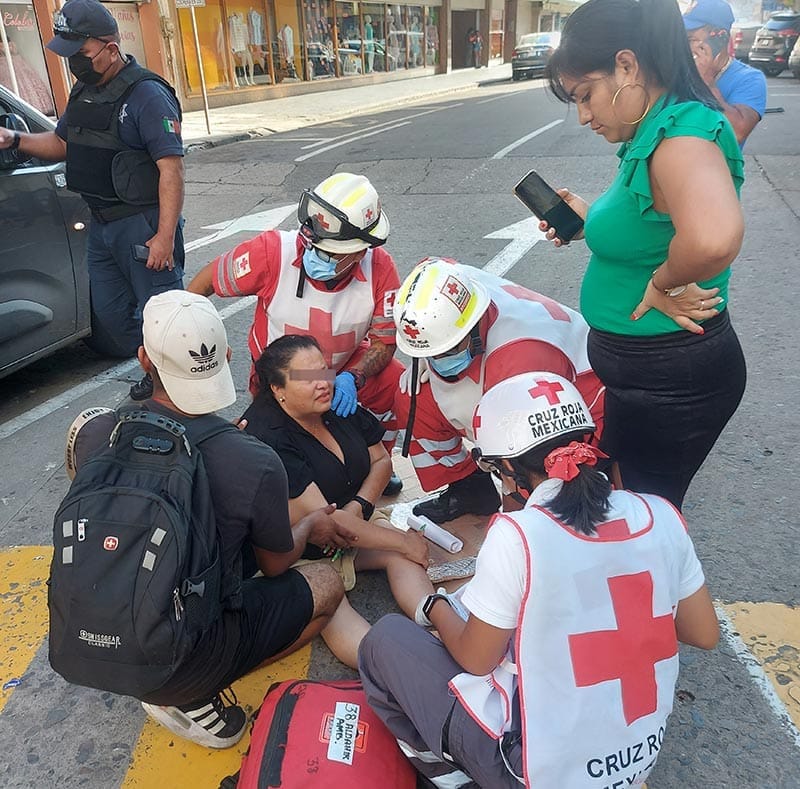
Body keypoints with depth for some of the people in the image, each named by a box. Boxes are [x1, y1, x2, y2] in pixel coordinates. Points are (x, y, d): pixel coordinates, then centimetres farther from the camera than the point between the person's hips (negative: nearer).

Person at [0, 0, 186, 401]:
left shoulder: (146, 94, -14)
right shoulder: (84, 92, 13)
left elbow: (171, 169, -21)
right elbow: (59, 143, 26)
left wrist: (165, 237, -25)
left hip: (142, 224, -9)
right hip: (100, 224, 10)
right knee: (109, 317, 14)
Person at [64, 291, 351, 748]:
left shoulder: (94, 433, -14)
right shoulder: (256, 464, -25)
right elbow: (276, 564, -5)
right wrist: (311, 526, 18)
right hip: (188, 660, -3)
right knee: (328, 583, 15)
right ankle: (191, 697, 3)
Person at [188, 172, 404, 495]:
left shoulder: (380, 269, -26)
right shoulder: (272, 252, -32)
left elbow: (384, 341, -14)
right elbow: (203, 284, -16)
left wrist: (352, 378, -33)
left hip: (346, 366, 2)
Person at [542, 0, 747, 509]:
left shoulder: (683, 134, -24)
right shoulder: (655, 135, 5)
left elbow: (713, 238, -44)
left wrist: (663, 284, -26)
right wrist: (590, 217, 7)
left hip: (667, 380, -9)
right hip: (647, 368, 9)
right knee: (633, 503, 25)